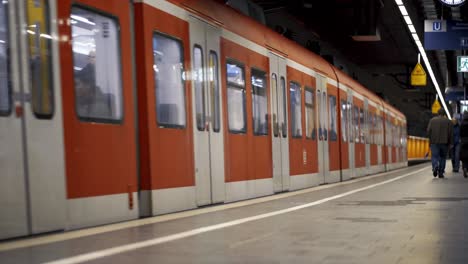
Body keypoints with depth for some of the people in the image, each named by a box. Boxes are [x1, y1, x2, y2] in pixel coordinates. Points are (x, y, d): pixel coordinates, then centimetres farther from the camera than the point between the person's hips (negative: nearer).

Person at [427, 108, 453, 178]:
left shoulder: (432, 120, 5)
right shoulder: (448, 121, 4)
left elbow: (428, 131, -2)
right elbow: (451, 133, -3)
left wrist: (430, 140, 10)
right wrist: (449, 143, 4)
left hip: (434, 142, 0)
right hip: (444, 142, 0)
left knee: (435, 156, 1)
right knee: (442, 157, 11)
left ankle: (435, 166, -29)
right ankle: (441, 173, 9)